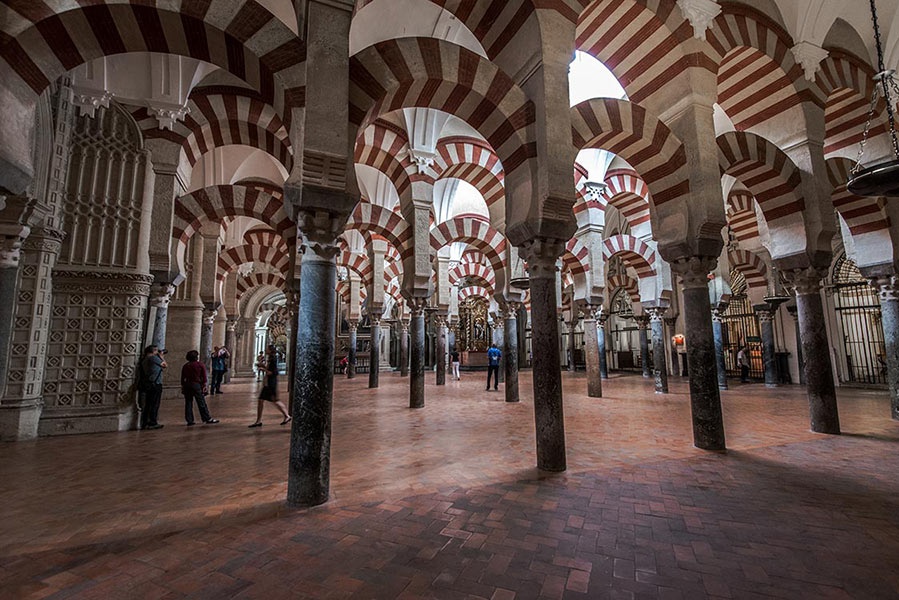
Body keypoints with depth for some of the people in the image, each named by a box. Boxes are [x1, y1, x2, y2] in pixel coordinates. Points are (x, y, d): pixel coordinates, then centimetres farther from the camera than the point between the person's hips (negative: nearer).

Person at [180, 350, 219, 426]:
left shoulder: (185, 366, 8)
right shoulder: (201, 365, -3)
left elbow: (182, 378, 9)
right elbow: (204, 378, -6)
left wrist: (182, 387, 15)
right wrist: (204, 386, -1)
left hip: (187, 385, 4)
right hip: (196, 385, -4)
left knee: (188, 403, 9)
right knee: (201, 403, 1)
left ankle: (189, 420, 10)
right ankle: (208, 419, 5)